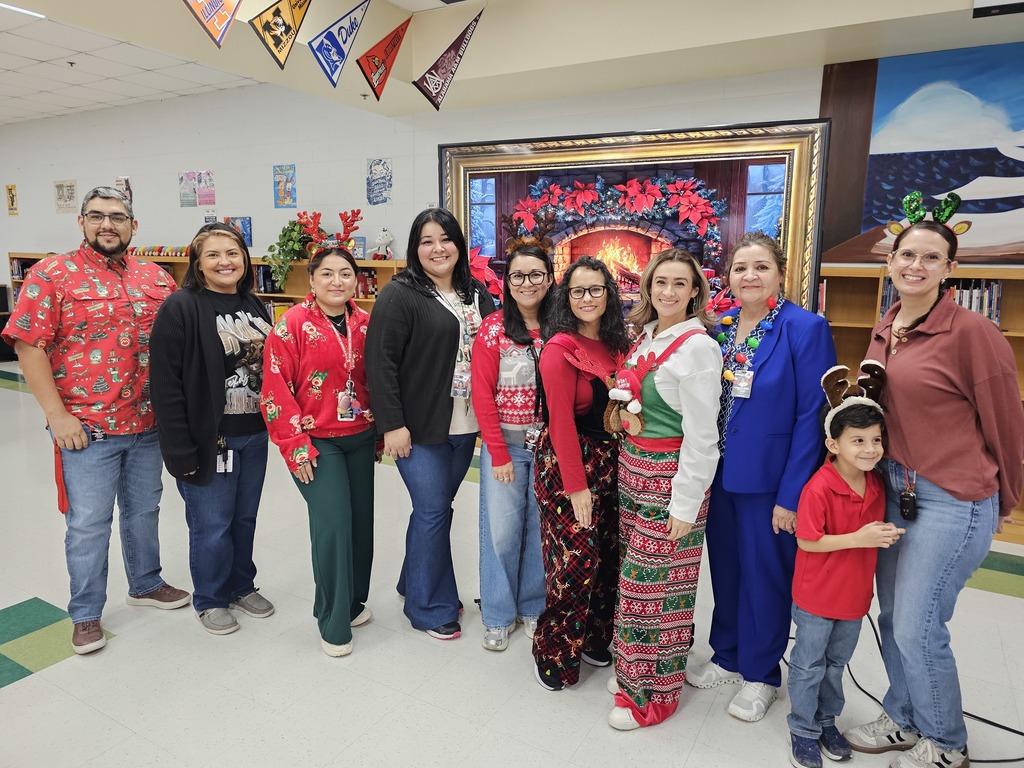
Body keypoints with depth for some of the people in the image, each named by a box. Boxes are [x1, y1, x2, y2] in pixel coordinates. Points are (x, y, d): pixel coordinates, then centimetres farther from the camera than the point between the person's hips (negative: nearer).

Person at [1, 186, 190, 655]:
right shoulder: (51, 275, -6)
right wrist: (57, 415, -13)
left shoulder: (156, 278, 6)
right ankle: (86, 615, 24)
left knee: (144, 509, 18)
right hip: (86, 428, -4)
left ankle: (146, 584, 38)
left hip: (148, 424, 4)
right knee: (88, 523, 6)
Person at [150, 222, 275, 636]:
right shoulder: (181, 308, -12)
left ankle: (241, 586, 37)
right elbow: (166, 384, -15)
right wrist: (180, 450, -18)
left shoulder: (255, 307, 9)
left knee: (245, 517, 18)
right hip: (209, 439, -6)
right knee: (212, 524, 7)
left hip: (254, 435, 6)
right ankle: (210, 600, 28)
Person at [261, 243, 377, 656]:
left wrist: (380, 431, 11)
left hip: (360, 439, 5)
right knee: (332, 524, -10)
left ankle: (353, 601, 32)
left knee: (362, 521, 10)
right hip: (316, 443, -5)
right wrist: (294, 445, -13)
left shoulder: (364, 324, 4)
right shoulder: (293, 324, -10)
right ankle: (333, 624, 9)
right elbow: (276, 390, -11)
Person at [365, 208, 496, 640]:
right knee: (433, 511, -1)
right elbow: (380, 362, -14)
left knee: (435, 508, 16)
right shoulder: (400, 294, -9)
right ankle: (431, 607, 18)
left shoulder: (476, 294, 11)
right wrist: (392, 424, -18)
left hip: (464, 426, 6)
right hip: (419, 427, -6)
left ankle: (415, 585, 36)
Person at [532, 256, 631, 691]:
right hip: (567, 461, -7)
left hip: (610, 459, 7)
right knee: (576, 560, -3)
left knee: (608, 555, 12)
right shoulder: (560, 349, -13)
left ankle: (594, 639, 33)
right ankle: (554, 654, 19)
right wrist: (576, 485, -17)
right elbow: (561, 422, -16)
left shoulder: (616, 345, 9)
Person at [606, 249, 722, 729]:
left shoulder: (697, 347, -14)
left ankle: (656, 692, 20)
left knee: (655, 582, 2)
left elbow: (702, 435, -15)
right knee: (636, 574, 14)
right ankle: (634, 669, 33)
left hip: (669, 479, -7)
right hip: (632, 470, 7)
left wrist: (686, 505, -15)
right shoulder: (645, 336, 9)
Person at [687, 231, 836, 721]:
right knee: (724, 566, 18)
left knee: (765, 574, 10)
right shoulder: (720, 327, 4)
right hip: (721, 474, 5)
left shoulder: (805, 328, -13)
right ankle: (727, 657, 39)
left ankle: (760, 674, 32)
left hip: (769, 479, -5)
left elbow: (812, 416, -15)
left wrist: (791, 494, -16)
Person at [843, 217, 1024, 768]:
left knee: (917, 627, 1)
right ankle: (903, 720, 38)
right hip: (893, 489, 7)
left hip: (953, 500, -6)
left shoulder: (972, 332, -14)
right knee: (891, 615, 16)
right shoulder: (885, 331, 6)